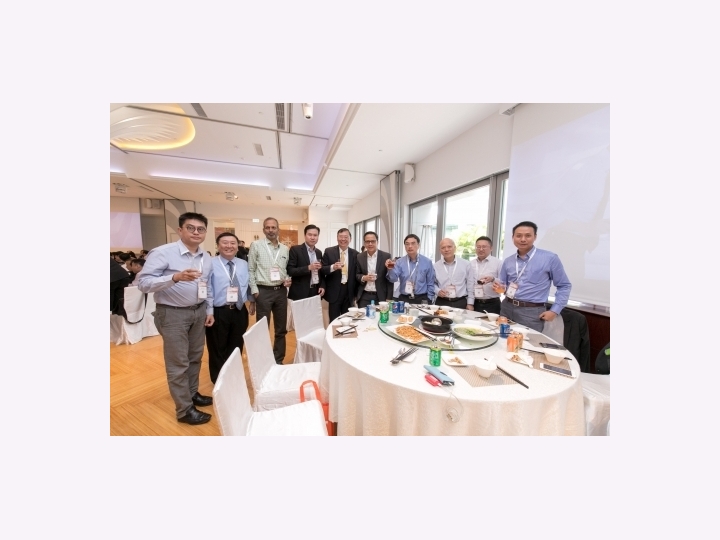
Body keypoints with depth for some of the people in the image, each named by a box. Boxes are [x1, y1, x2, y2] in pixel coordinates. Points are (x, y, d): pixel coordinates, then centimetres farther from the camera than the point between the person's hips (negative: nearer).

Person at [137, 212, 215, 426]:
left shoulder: (206, 258, 4)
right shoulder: (162, 253, -14)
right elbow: (143, 282, -19)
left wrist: (209, 310, 8)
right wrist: (176, 277, -35)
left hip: (198, 312, 6)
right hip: (173, 313, -6)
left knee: (195, 357, 19)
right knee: (178, 362, 5)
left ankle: (193, 393, 39)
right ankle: (184, 410, 22)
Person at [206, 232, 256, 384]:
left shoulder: (244, 264, 9)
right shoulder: (211, 264, -7)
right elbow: (207, 290, -12)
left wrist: (252, 301, 11)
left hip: (240, 311, 5)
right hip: (218, 312, -4)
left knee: (237, 348, 19)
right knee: (218, 349, 14)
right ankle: (218, 381, 35)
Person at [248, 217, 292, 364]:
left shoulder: (285, 248, 10)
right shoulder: (256, 245, -1)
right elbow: (250, 270, -2)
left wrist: (288, 279, -3)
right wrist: (254, 290, -8)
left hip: (281, 291, 4)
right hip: (263, 291, -4)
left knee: (281, 329, 12)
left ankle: (278, 360, 29)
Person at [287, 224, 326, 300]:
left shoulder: (319, 252, 11)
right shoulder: (295, 249, -6)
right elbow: (289, 271, -13)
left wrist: (322, 286, 1)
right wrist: (308, 268, -23)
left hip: (316, 292, 5)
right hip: (299, 293, -5)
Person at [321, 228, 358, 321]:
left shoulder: (355, 254, 4)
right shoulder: (329, 251, -3)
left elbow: (356, 274, 8)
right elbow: (322, 269, -5)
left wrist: (356, 293, 8)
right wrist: (333, 267, -25)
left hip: (349, 291, 2)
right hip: (334, 291, -2)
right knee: (334, 321, 7)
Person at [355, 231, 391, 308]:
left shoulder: (386, 256, -3)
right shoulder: (359, 257, 4)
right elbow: (356, 275, 8)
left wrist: (389, 298, -6)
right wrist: (363, 278, -15)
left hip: (380, 296, -1)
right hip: (364, 297, 2)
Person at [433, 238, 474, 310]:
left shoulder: (465, 264, 2)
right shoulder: (435, 266, 2)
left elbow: (470, 286, 4)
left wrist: (470, 303, 1)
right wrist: (438, 291, -10)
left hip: (461, 302, 0)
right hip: (442, 302, 0)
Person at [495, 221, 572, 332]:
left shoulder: (550, 258, -3)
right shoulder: (508, 261, 8)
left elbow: (564, 286, 3)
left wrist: (555, 310, -4)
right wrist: (500, 288, -8)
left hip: (531, 312, -3)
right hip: (506, 308, 4)